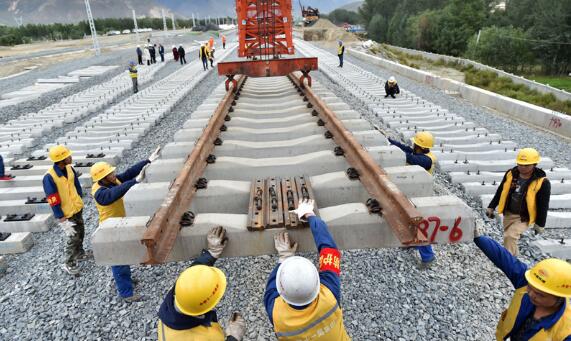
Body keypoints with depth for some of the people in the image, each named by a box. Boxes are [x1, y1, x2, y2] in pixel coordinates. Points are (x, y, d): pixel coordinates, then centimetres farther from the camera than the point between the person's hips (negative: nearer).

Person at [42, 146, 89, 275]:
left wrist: (80, 200, 16)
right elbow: (53, 201, -24)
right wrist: (62, 219, -21)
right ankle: (69, 264, 21)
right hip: (66, 213, -7)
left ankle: (80, 253, 44)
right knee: (74, 237, 1)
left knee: (81, 232, 21)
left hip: (77, 208, 7)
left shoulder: (69, 168, -7)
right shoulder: (49, 177, -27)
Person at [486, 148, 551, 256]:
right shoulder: (511, 174, -6)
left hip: (524, 217, -5)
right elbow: (500, 192, 6)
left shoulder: (542, 182, -18)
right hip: (508, 213, 5)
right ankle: (514, 255, 41)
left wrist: (540, 224, -7)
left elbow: (543, 206, -11)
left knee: (510, 236, -18)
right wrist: (491, 207, 6)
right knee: (509, 237, 17)